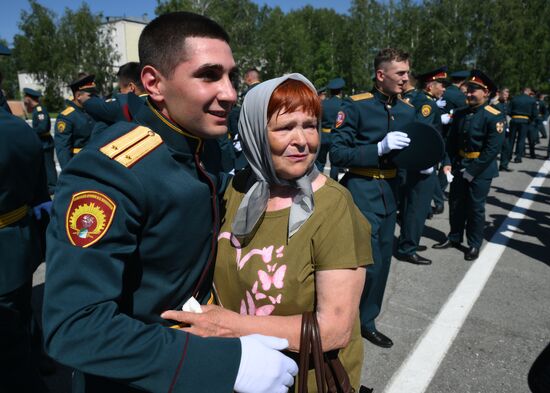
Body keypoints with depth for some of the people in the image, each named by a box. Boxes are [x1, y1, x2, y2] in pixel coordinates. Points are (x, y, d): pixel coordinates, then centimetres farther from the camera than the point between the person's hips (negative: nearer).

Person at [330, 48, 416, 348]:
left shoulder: (407, 110, 10)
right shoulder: (355, 106, -10)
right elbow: (337, 154, -15)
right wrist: (380, 147, -23)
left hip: (389, 192, 7)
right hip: (361, 191, -7)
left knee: (382, 259, 13)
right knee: (370, 262, -7)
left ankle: (366, 320, 33)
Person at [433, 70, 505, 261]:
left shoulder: (495, 117, -13)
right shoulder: (460, 114, 5)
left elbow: (493, 149, -17)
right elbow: (451, 140, 7)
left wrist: (472, 171, -18)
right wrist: (448, 163, -5)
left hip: (481, 170, -5)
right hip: (459, 166, 5)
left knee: (476, 207, 5)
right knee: (456, 204, 14)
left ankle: (474, 245, 20)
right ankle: (454, 237, 31)